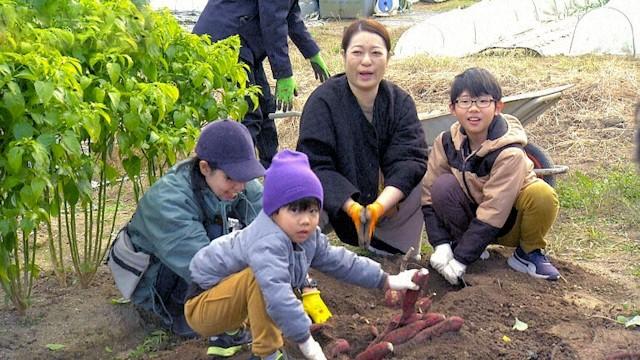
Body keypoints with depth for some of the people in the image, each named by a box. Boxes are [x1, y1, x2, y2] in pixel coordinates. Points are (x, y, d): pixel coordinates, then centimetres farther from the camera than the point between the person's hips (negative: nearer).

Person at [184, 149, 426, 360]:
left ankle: (237, 327, 21)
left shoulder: (308, 237, -4)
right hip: (201, 308, -9)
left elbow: (340, 262, 7)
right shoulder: (267, 243, -34)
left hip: (227, 302, 9)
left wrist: (388, 281, 9)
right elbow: (277, 294, -44)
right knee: (261, 277, -32)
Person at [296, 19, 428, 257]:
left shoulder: (400, 102, -6)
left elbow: (409, 159, -17)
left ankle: (400, 254, -8)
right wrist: (353, 208, -37)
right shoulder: (323, 101, -14)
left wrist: (379, 206, -35)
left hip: (387, 203, 3)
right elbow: (315, 165, -22)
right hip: (337, 207, -2)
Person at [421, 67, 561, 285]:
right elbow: (430, 195, -11)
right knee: (443, 186, -25)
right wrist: (441, 244, -22)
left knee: (542, 195, -33)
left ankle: (528, 253, -5)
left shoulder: (509, 153, -27)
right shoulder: (446, 143, -14)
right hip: (472, 215, 3)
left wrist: (461, 260, -30)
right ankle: (462, 242, -2)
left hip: (508, 222, -2)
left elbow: (493, 212, -30)